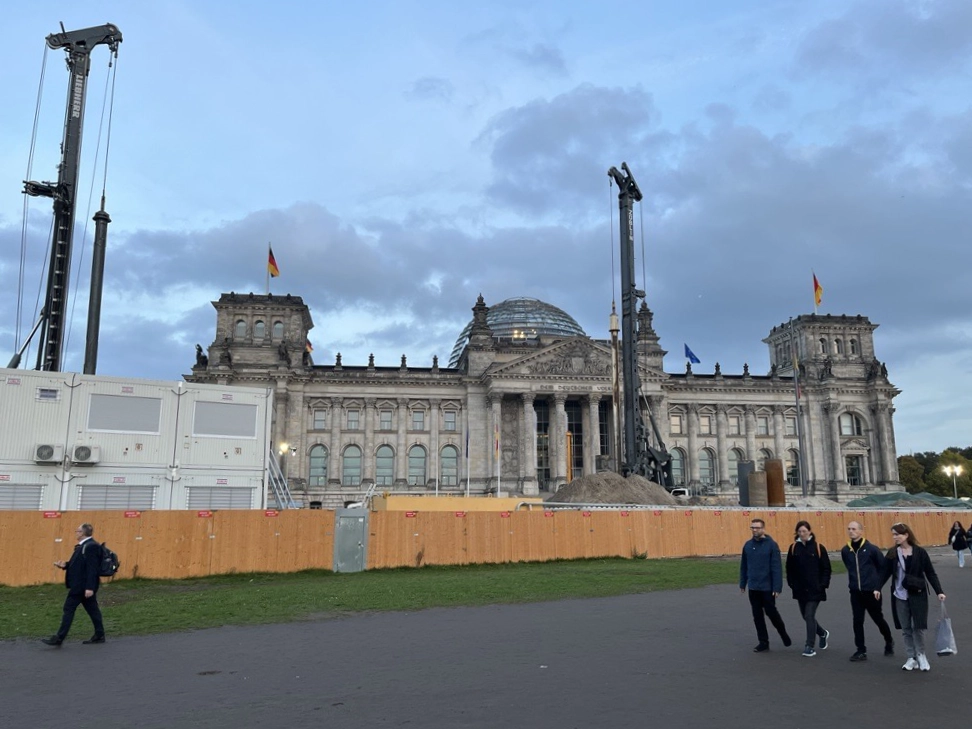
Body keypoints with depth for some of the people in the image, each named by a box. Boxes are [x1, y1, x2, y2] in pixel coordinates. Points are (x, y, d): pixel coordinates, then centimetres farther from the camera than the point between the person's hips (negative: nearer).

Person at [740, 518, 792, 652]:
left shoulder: (771, 545, -12)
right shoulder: (748, 545, 4)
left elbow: (777, 568, -14)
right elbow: (744, 566, 10)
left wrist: (777, 587, -17)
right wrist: (742, 584, 10)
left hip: (767, 587, -5)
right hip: (753, 588, 5)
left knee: (771, 612, 7)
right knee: (757, 615, 9)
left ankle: (784, 635, 32)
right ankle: (763, 642, 21)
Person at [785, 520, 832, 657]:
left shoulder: (818, 547, -7)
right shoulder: (793, 548, 1)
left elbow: (826, 568, -4)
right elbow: (789, 568, 8)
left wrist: (823, 584, -9)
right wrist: (792, 584, 2)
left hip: (815, 590, -4)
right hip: (800, 590, 4)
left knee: (809, 616, -9)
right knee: (806, 616, 14)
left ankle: (810, 646, 0)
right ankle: (823, 633, 41)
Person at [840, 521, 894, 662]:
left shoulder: (872, 549, -11)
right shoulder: (845, 550, 0)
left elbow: (882, 568, -4)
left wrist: (878, 587, -6)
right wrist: (853, 582, 10)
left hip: (871, 592, -3)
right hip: (855, 592, 3)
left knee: (878, 619, 12)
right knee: (857, 622, 2)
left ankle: (889, 641, 39)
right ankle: (861, 651, 11)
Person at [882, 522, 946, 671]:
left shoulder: (919, 552, -7)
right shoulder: (892, 553, -2)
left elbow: (930, 573, -3)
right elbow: (886, 573, 1)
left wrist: (939, 591, -8)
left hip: (918, 595, -2)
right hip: (899, 596, 2)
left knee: (919, 627, 0)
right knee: (906, 629, 7)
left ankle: (921, 655, 21)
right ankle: (912, 657, 18)